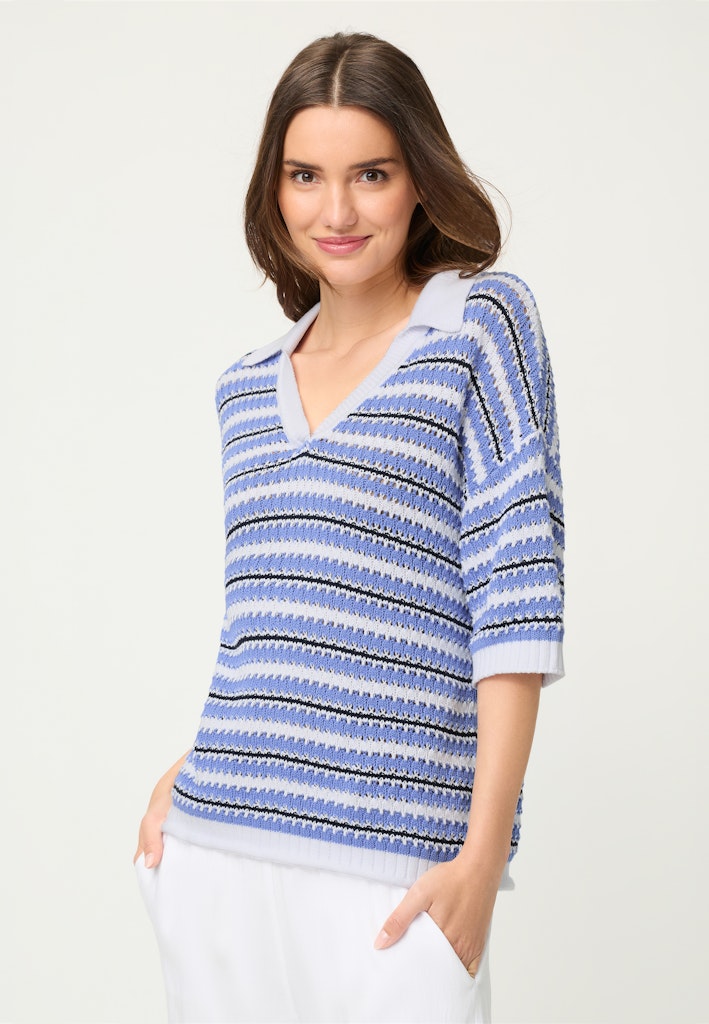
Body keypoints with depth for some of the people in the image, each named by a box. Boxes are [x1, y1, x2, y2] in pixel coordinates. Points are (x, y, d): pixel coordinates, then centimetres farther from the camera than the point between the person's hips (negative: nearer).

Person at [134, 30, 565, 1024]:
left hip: (389, 862, -4)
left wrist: (485, 856, -12)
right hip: (214, 850, 5)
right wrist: (189, 774, 6)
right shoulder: (247, 386, 15)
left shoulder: (482, 323, -1)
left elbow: (517, 602, -7)